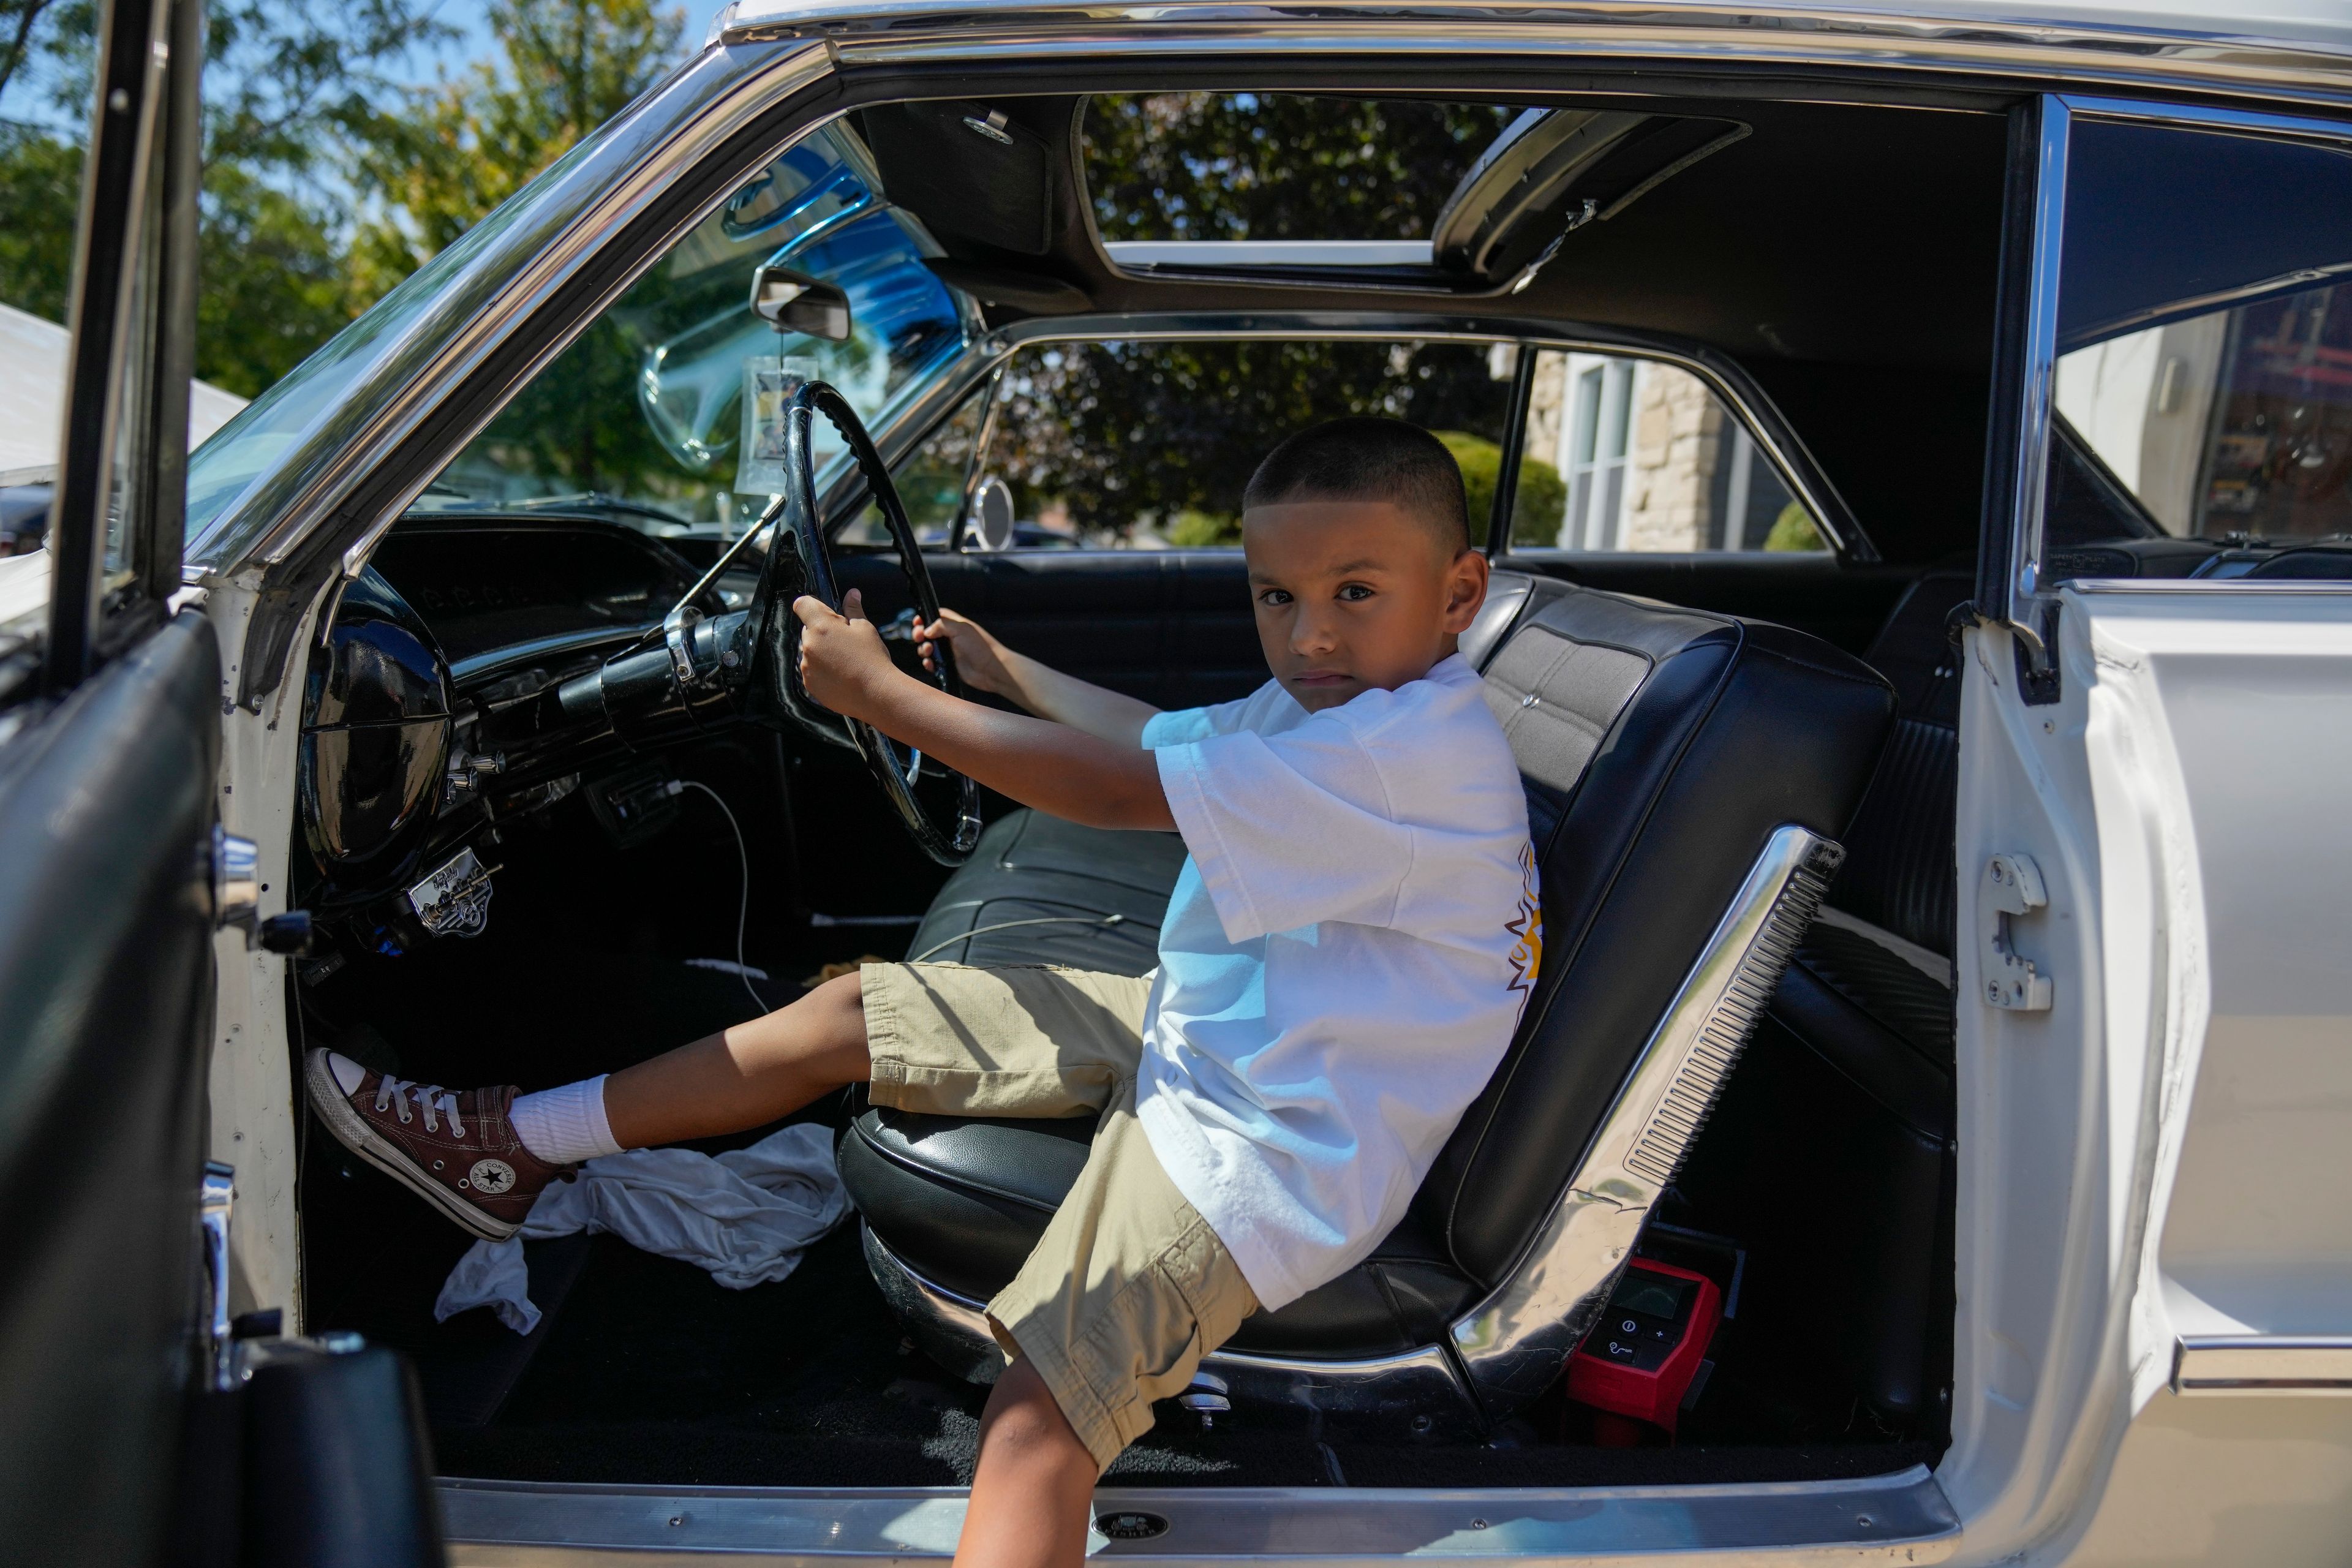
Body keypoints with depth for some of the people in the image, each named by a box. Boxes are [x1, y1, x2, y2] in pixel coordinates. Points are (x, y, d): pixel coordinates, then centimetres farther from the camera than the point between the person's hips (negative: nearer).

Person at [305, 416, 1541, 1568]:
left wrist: (881, 693, -19)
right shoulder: (1327, 704, 4)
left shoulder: (1416, 751, -27)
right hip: (1189, 1037, 9)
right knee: (846, 1016, 10)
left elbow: (1114, 788, -28)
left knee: (1035, 1414, -28)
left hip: (1256, 1149, -9)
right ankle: (516, 1150, 21)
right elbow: (1159, 737, 25)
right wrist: (1003, 671, 36)